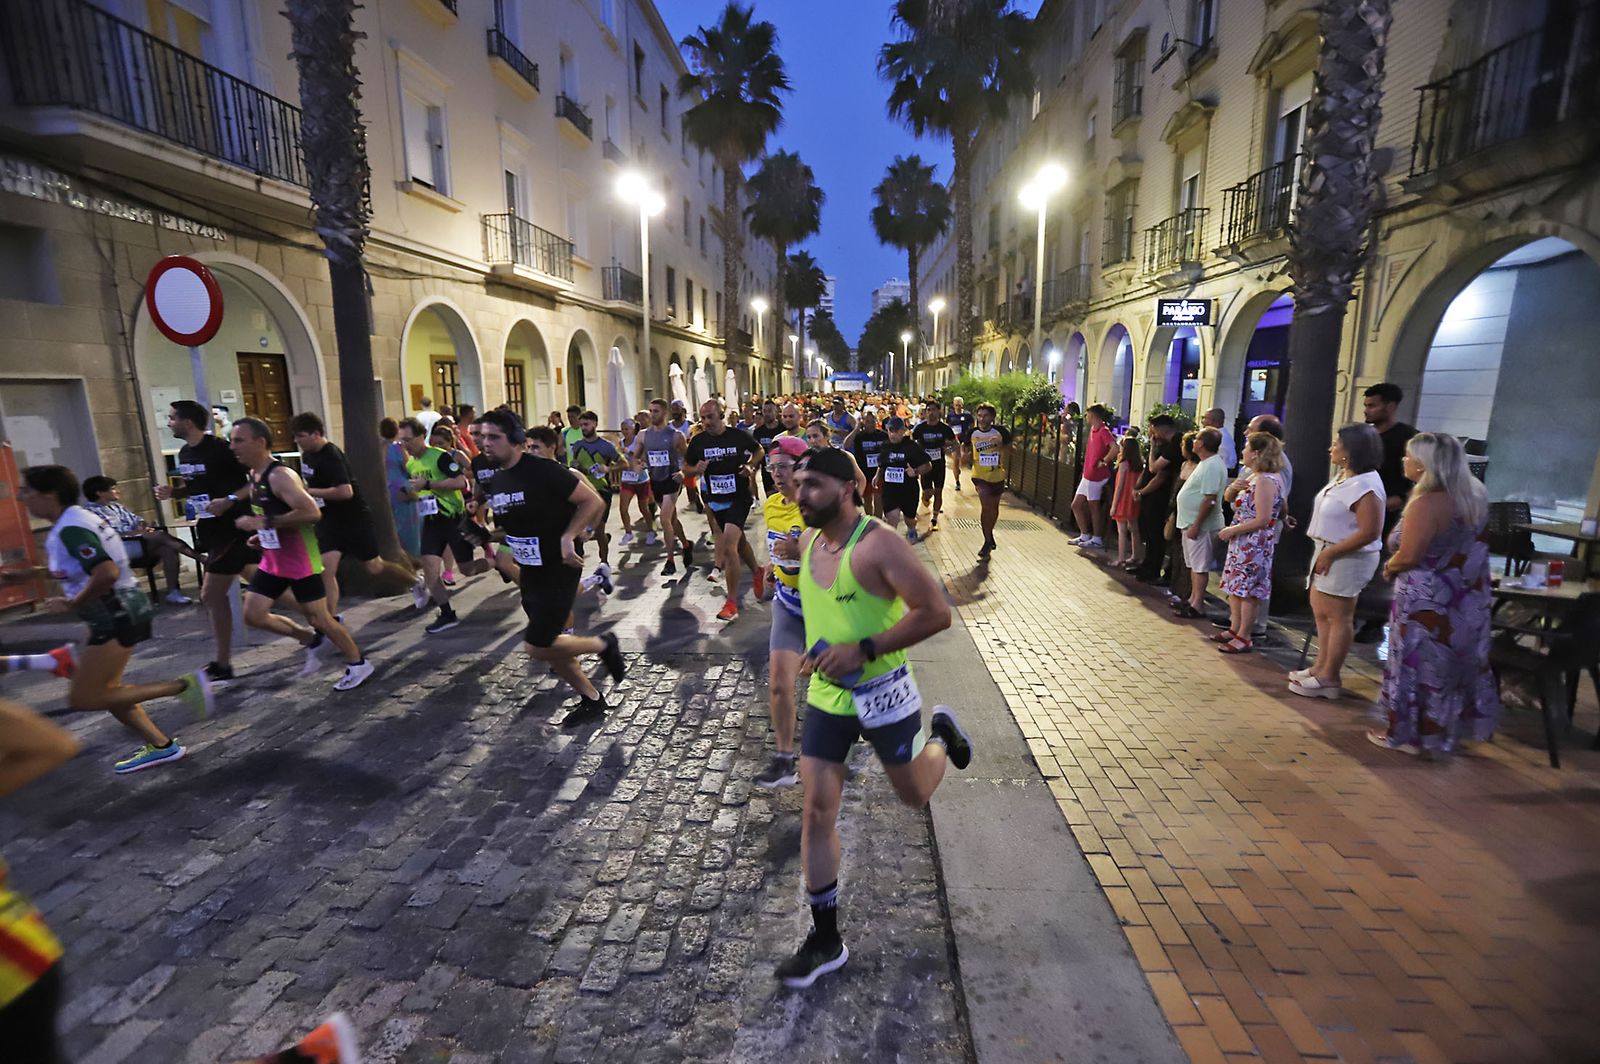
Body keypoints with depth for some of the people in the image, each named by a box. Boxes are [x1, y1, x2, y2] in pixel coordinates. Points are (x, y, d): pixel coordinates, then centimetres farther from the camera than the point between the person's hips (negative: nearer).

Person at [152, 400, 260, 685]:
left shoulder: (220, 449, -16)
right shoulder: (184, 453, 12)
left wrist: (231, 500, -26)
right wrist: (173, 492, 6)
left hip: (233, 528, -9)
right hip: (212, 530, 9)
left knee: (211, 595, -4)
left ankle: (222, 665, 7)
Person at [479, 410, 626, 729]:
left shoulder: (543, 471, -19)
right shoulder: (495, 482, 6)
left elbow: (594, 501, -17)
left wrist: (568, 537, -24)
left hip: (559, 570, -8)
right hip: (530, 572, 9)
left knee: (538, 647, -10)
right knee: (547, 645, 13)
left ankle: (603, 645, 14)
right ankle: (592, 700, 30)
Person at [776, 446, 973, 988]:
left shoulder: (877, 545, -22)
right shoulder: (807, 542, 0)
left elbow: (936, 612, -24)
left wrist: (863, 649, -27)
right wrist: (817, 647, 7)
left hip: (881, 693, -5)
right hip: (825, 696, 6)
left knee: (916, 796, 16)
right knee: (817, 813, 4)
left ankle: (942, 735, 48)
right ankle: (826, 940, 21)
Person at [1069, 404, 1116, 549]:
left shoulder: (1103, 431, -15)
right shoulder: (1093, 429, 11)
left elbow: (1115, 447, -30)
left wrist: (1104, 461, -20)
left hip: (1096, 476, -9)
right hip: (1087, 475, 9)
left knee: (1094, 507, 1)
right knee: (1076, 505, 13)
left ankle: (1097, 540, 12)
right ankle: (1085, 536, 23)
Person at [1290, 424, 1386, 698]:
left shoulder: (1364, 485, -21)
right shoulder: (1343, 475, 9)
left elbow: (1369, 532, -24)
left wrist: (1330, 553, -20)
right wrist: (1323, 552, 9)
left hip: (1347, 559, -10)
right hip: (1327, 553, 10)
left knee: (1338, 617, 0)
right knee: (1321, 612, 17)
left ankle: (1328, 679, 9)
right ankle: (1321, 667, 29)